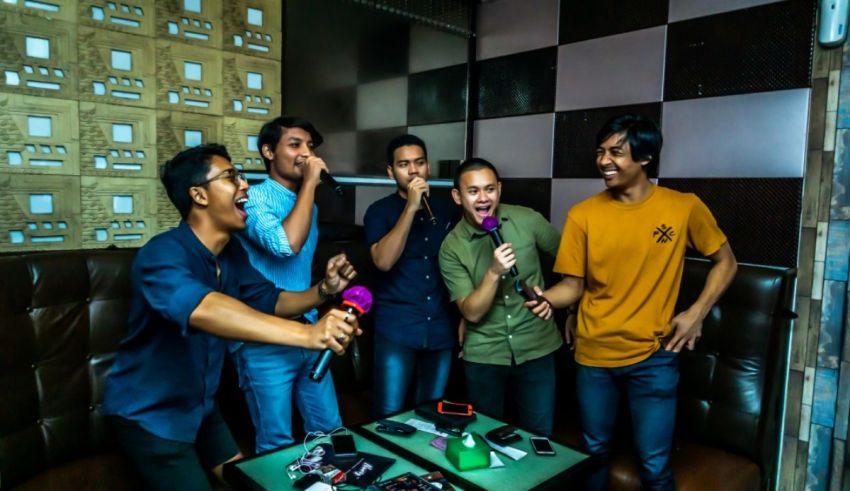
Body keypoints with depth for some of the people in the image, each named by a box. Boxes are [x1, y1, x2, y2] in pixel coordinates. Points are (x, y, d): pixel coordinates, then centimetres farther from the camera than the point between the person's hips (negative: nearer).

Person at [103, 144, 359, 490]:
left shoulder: (232, 251, -5)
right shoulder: (163, 254, -31)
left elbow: (269, 301, 2)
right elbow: (203, 310, -51)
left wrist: (323, 290, -19)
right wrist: (306, 334, -62)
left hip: (200, 404, 8)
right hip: (148, 412, -7)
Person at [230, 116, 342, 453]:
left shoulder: (308, 204, 12)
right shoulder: (254, 198, -12)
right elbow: (286, 244, -32)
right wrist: (309, 183, -22)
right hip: (265, 341, -7)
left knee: (330, 431, 16)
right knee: (277, 445, 7)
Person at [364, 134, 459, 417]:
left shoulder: (447, 210, 8)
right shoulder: (380, 211, -1)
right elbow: (383, 261, -18)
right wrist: (411, 207, -18)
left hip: (441, 330, 3)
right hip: (396, 331, -3)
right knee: (389, 416, 2)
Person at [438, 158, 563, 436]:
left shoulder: (528, 220, -8)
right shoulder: (451, 247, -11)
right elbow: (472, 313, -15)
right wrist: (494, 272, -29)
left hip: (537, 347, 1)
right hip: (484, 355, 0)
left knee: (539, 435, 13)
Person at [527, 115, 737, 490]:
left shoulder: (684, 207, -6)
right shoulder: (582, 215, -6)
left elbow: (725, 262, 6)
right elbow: (574, 285, -2)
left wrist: (697, 312, -6)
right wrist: (547, 298, -23)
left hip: (654, 357, -1)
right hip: (594, 356, 1)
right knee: (593, 454, 17)